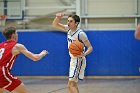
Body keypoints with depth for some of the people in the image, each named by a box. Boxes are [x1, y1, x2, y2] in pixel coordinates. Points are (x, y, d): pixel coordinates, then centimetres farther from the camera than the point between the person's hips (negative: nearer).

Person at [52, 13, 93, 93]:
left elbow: (90, 47, -18)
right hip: (73, 60, 9)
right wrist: (58, 17, -13)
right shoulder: (68, 29, 2)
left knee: (71, 85, -14)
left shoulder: (80, 34, -20)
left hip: (79, 61, -9)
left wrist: (84, 54, -38)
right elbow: (55, 25, 9)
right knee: (73, 84, 15)